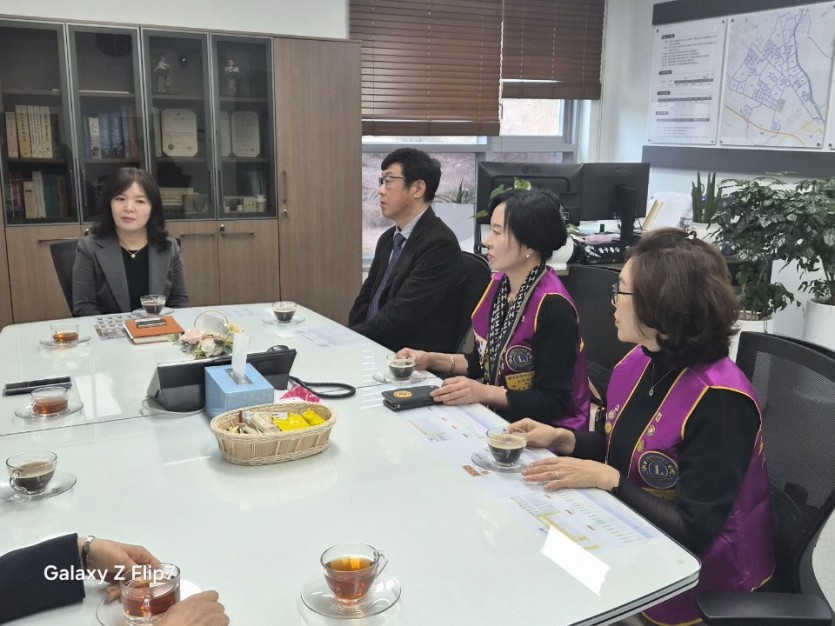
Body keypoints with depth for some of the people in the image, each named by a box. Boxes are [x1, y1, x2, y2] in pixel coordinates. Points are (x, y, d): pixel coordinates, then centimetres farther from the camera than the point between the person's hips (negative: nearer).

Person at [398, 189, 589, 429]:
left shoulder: (552, 307, -22)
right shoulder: (499, 284, 2)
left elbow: (553, 401, -19)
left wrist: (484, 393, -29)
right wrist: (431, 359, 1)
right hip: (499, 417, 7)